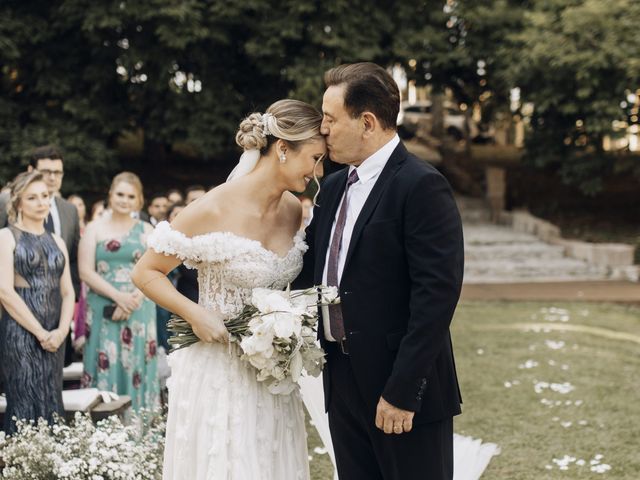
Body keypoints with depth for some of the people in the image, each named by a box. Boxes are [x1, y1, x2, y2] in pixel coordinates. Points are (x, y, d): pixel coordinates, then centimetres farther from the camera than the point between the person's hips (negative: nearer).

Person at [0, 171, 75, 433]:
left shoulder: (57, 242, 15)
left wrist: (61, 331, -6)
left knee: (51, 404, 5)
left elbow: (68, 292, 11)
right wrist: (40, 332, -12)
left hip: (54, 336, 5)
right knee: (27, 405, -7)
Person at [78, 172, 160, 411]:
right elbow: (86, 272, -2)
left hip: (139, 312, 1)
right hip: (104, 311, -1)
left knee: (136, 368, 1)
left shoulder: (146, 231, 10)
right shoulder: (95, 228, 6)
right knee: (105, 367, -3)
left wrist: (133, 299, -13)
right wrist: (118, 296, -13)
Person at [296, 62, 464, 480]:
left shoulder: (422, 187, -13)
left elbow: (436, 294, -19)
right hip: (343, 382, 8)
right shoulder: (333, 187, 12)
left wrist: (403, 390, -20)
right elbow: (314, 270, 16)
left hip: (402, 388, -7)